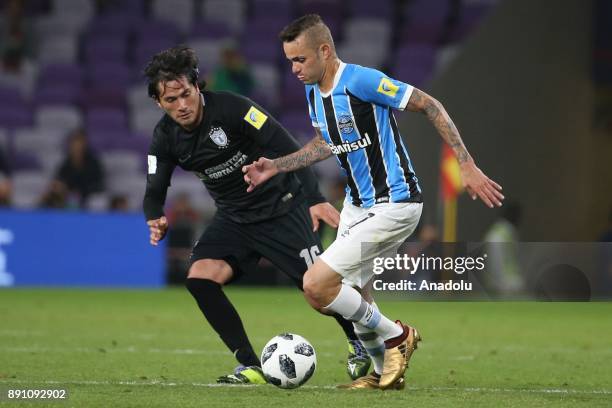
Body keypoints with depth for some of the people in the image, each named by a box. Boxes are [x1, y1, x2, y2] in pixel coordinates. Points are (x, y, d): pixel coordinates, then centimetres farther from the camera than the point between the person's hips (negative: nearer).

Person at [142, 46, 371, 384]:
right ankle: (250, 368, -9)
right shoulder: (165, 138, -7)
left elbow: (287, 150, -23)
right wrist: (156, 220, -25)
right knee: (199, 278, -17)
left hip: (281, 207, -5)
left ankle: (359, 344, 24)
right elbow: (154, 193, -1)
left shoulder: (231, 108, -24)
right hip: (234, 218, 5)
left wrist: (315, 199, -29)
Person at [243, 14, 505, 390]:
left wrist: (468, 167, -19)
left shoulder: (362, 80, -23)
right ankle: (385, 372, 35)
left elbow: (429, 105, -17)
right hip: (357, 203, 9)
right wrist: (276, 167, 11)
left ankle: (395, 335, 4)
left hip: (393, 206, -9)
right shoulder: (313, 92, 3)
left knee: (316, 285, -15)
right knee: (350, 293, 15)